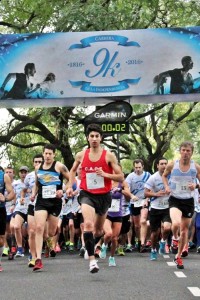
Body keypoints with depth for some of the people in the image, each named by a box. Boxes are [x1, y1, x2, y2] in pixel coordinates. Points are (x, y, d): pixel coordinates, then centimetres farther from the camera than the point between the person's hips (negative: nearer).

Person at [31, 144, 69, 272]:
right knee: (39, 227, -17)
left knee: (51, 233, 8)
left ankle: (56, 227, 50)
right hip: (41, 201, 2)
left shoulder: (59, 166, -5)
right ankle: (38, 259, -17)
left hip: (55, 202, -2)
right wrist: (34, 193, 5)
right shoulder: (38, 168, 9)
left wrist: (63, 190, -15)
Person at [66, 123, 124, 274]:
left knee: (99, 229, 16)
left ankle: (90, 247, 47)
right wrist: (70, 186, 8)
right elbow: (73, 170, 21)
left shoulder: (109, 155, -6)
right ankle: (92, 260, -25)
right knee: (88, 224, -25)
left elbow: (121, 177, -6)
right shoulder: (81, 155, 0)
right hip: (87, 194, -1)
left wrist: (105, 174, -21)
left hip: (104, 195, 1)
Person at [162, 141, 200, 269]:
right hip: (175, 200, -2)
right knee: (176, 223, -28)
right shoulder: (172, 165, -7)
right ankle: (175, 238, 9)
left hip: (189, 201, 2)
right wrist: (166, 186, -4)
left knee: (184, 230, 9)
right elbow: (164, 175, 12)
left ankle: (178, 256, 27)